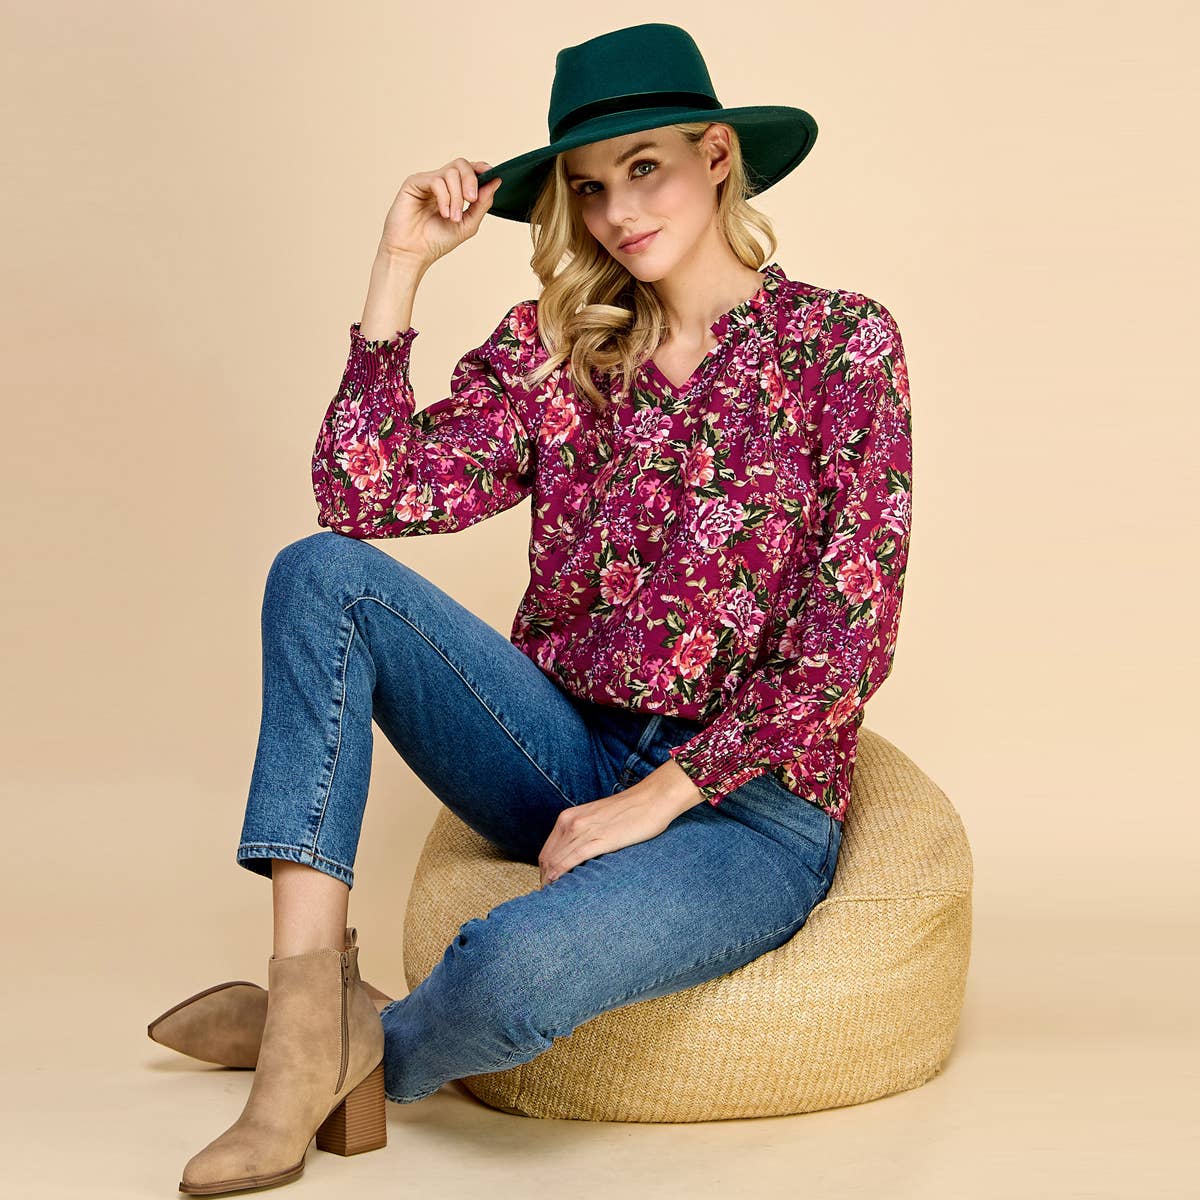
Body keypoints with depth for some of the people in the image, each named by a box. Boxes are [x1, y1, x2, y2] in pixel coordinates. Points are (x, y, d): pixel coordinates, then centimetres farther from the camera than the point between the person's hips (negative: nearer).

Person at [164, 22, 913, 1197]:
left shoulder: (840, 342, -5)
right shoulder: (550, 350, 6)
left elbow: (850, 635, -10)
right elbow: (363, 496, -6)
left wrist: (657, 797, -15)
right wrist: (400, 265, -8)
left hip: (746, 803, -4)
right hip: (572, 759, 5)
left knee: (514, 967, -35)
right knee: (321, 572, -15)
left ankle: (377, 1055, 2)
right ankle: (306, 998, -22)